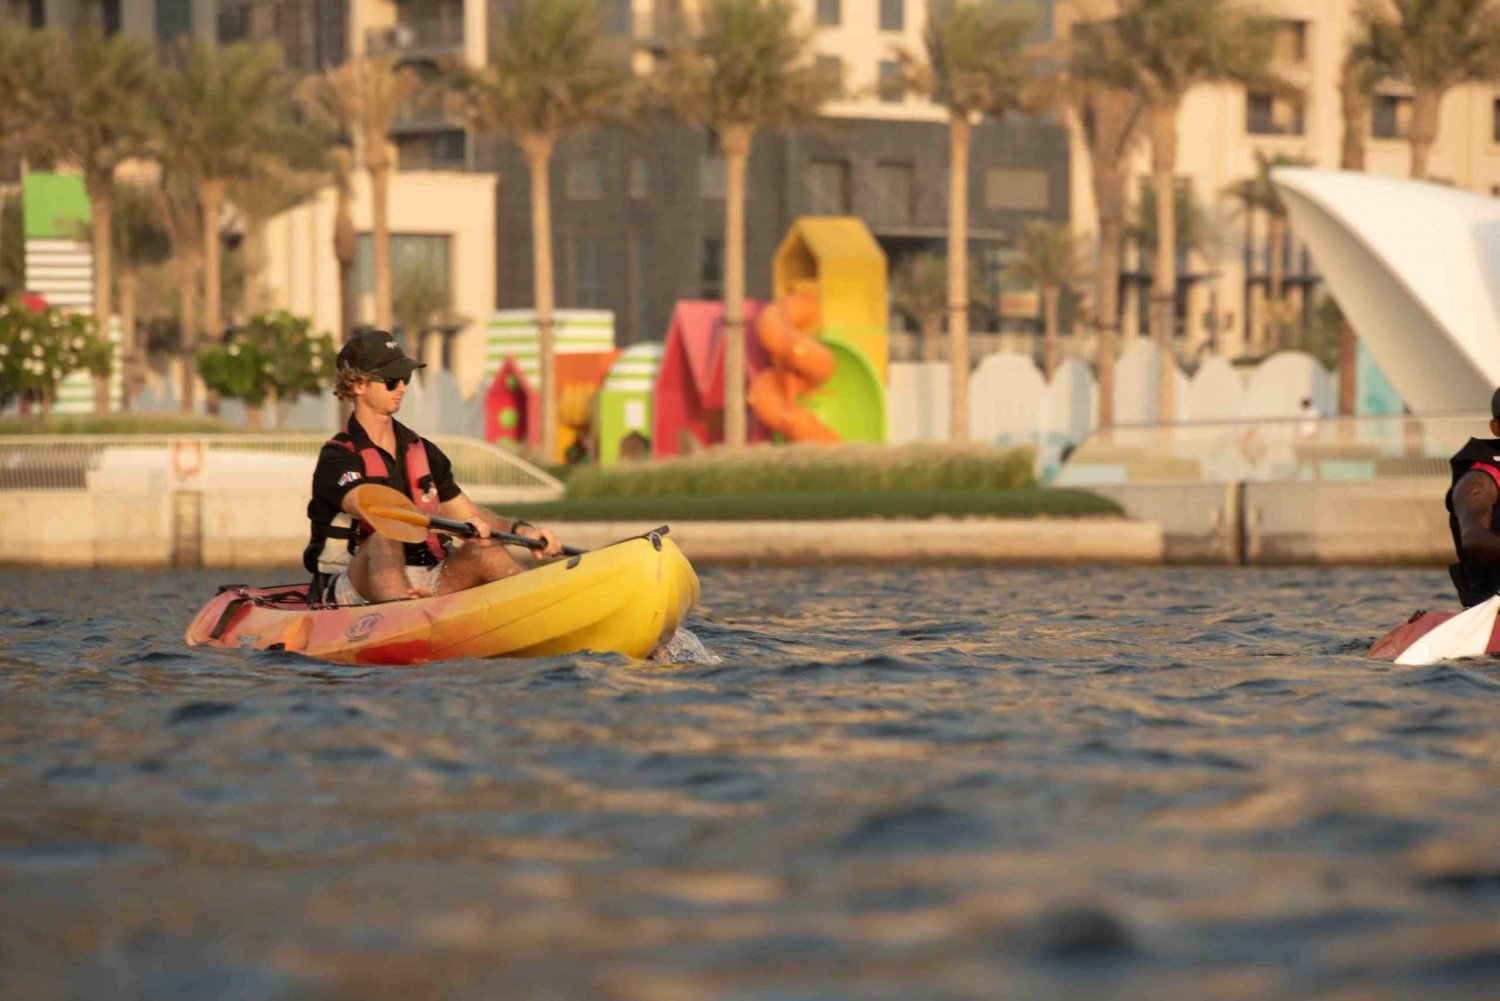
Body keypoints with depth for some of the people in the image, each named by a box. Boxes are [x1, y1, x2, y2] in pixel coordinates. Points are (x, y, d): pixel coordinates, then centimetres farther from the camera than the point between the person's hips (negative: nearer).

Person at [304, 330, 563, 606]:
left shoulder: (422, 451, 16)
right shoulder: (337, 458, -7)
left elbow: (468, 514, 17)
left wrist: (520, 529, -4)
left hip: (419, 585, 7)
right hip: (352, 586, -7)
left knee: (487, 554, -13)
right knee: (384, 541, -35)